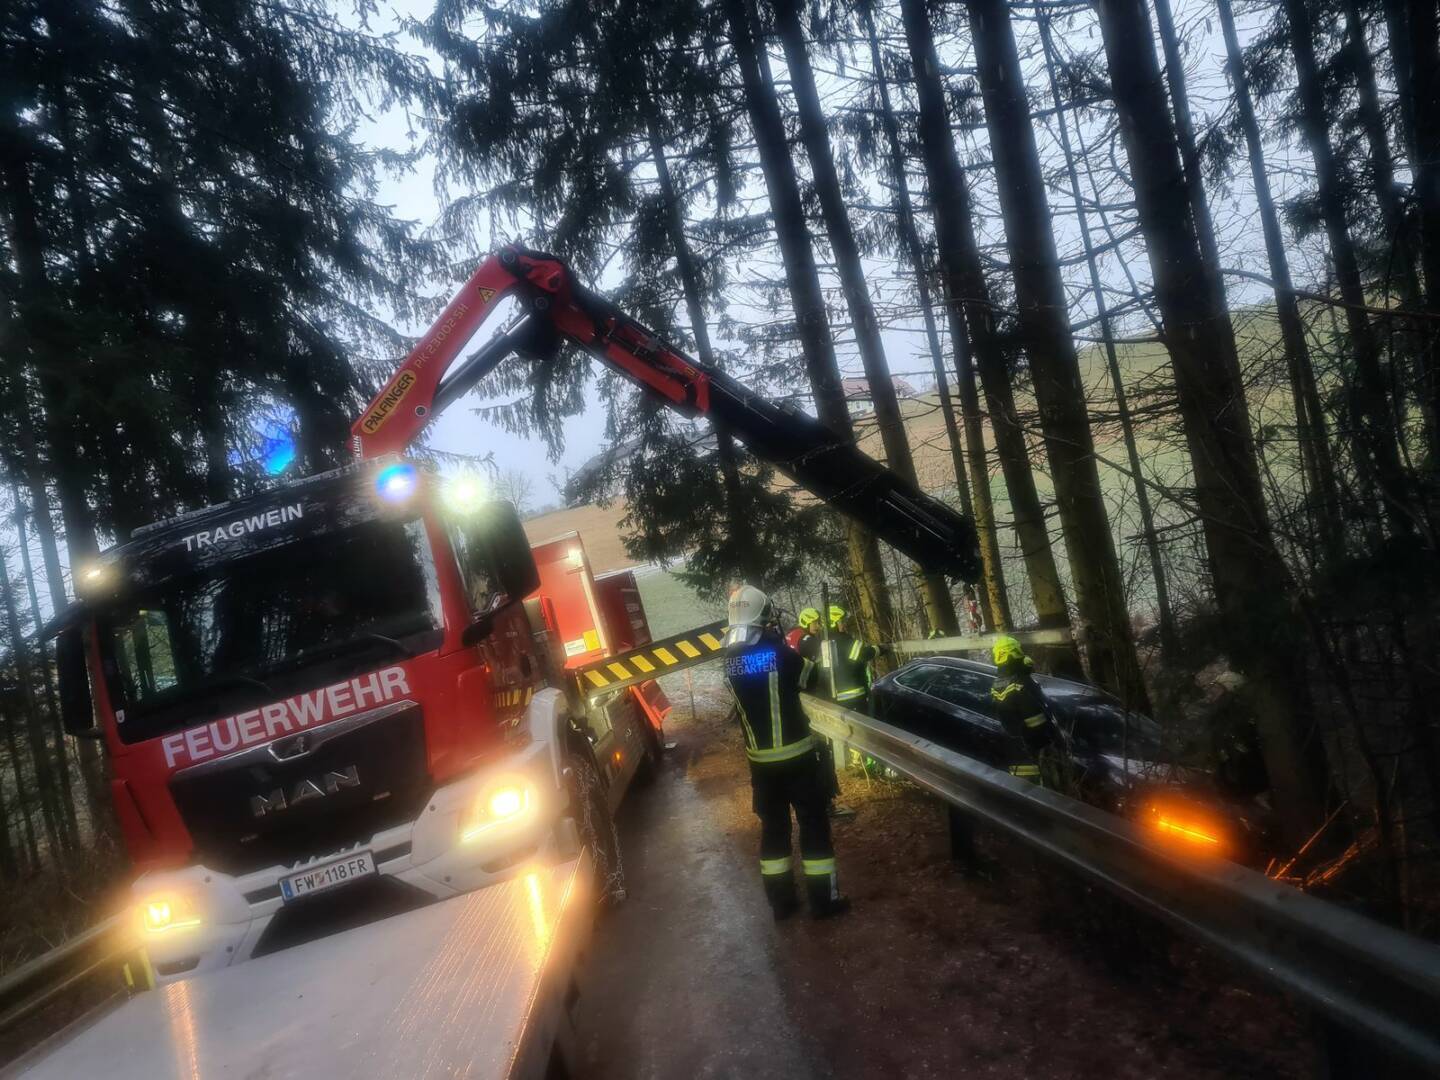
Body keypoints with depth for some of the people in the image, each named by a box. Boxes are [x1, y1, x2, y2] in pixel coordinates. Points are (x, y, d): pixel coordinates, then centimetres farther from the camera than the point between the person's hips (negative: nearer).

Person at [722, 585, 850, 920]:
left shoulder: (731, 660, -1)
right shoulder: (780, 654, -17)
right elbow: (817, 680, -3)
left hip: (760, 760, 5)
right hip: (795, 755, -5)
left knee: (773, 827, 15)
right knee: (813, 824, 6)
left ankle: (781, 902, 21)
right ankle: (824, 900, 11)